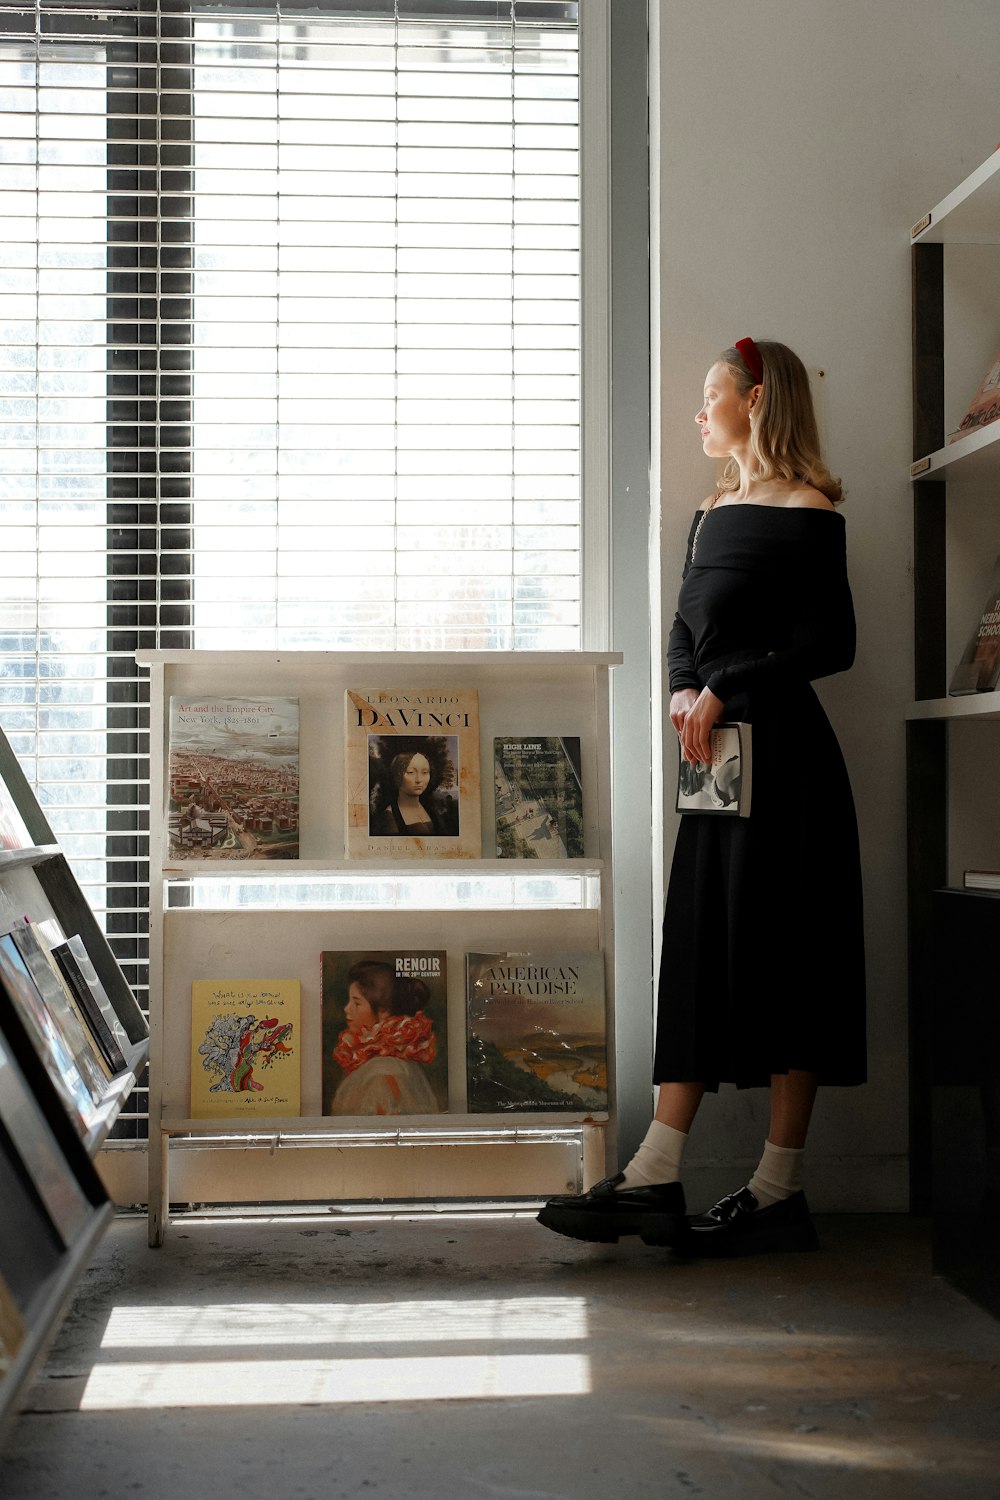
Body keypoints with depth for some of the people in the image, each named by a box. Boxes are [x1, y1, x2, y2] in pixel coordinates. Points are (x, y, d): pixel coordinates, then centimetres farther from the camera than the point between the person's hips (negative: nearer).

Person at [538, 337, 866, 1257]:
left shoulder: (808, 511, -5)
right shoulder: (714, 510, 17)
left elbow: (831, 643, -11)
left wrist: (725, 690, -14)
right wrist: (683, 691, -3)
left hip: (783, 753, -7)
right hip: (715, 755, 8)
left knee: (784, 956, -2)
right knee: (702, 952, 5)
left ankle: (778, 1195, 6)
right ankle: (654, 1182, 7)